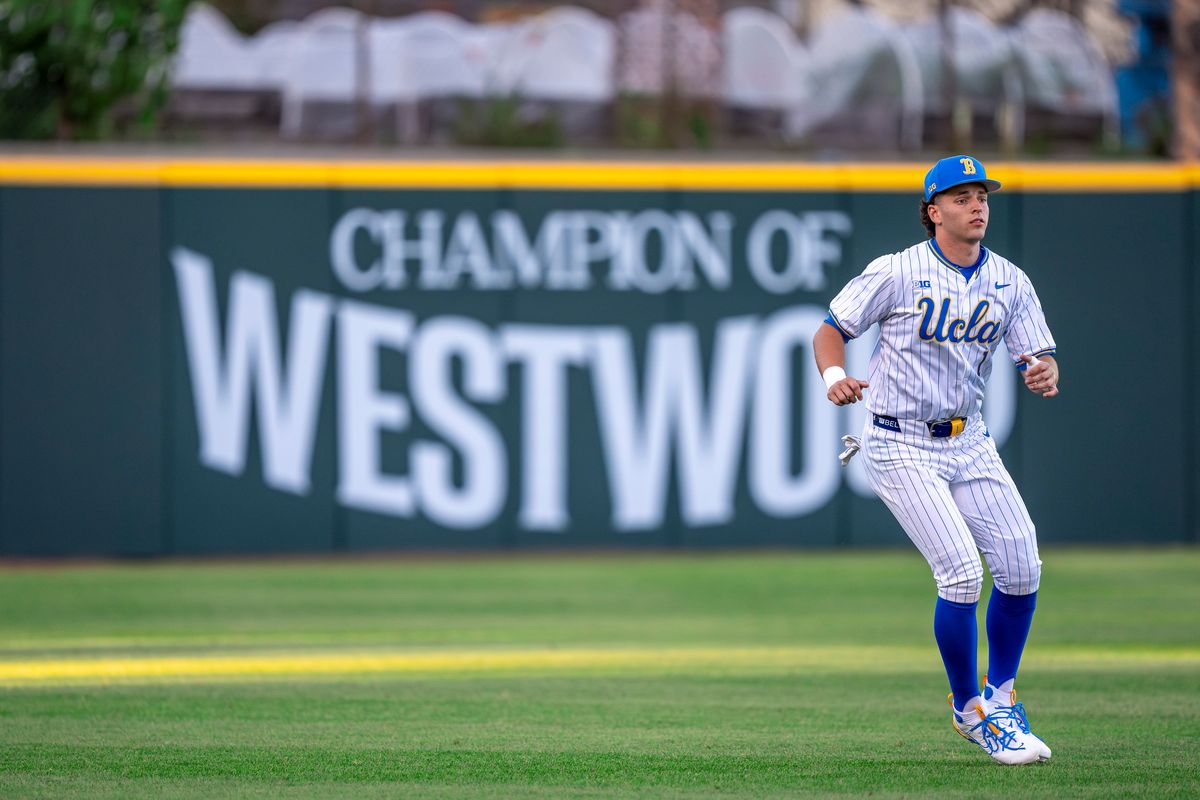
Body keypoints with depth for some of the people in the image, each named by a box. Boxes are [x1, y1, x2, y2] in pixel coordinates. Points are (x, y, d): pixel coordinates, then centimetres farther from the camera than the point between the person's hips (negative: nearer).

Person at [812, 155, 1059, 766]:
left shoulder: (1009, 282, 3)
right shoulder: (897, 273, -11)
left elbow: (1039, 357, -1)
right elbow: (831, 329, -4)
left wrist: (1045, 375, -25)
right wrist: (834, 376, -25)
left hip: (967, 441, 5)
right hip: (899, 446, -5)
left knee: (1021, 566, -3)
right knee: (962, 573, -16)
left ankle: (1000, 697, 19)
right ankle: (969, 709, 3)